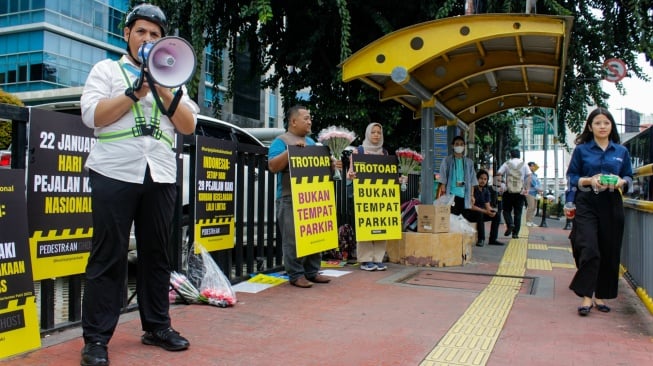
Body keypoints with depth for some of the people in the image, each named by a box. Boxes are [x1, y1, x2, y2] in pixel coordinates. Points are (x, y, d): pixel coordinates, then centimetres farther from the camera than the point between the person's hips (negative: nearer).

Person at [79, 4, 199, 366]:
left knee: (156, 254, 8)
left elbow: (189, 125, 7)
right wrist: (136, 92, -9)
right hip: (115, 173, -3)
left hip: (160, 176, 4)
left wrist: (164, 91, -5)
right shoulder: (106, 69, 10)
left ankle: (157, 326, 19)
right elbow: (92, 115, -5)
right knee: (108, 256, -2)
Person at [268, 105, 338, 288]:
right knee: (293, 239, -6)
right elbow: (273, 166, -15)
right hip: (290, 198, -7)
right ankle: (296, 275, 2)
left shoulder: (311, 142, 20)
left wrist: (332, 166, 6)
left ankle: (312, 272, 19)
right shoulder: (281, 141, -3)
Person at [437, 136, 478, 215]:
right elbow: (443, 179, 0)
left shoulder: (469, 162, 12)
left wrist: (472, 195, 6)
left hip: (465, 195, 3)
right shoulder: (447, 160, 3)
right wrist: (443, 192, -9)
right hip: (451, 194, -3)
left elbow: (472, 181, 12)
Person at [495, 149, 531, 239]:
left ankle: (510, 224, -15)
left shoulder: (506, 164, 5)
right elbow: (529, 176, -5)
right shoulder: (524, 165, 7)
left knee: (506, 210, 11)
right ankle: (515, 233, 6)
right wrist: (526, 188, -6)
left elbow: (498, 174, -7)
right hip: (520, 192, 1)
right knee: (518, 213, 7)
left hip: (508, 192, -1)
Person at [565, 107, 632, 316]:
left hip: (611, 205, 3)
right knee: (589, 250, -12)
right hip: (587, 204, -3)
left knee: (610, 253, 5)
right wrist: (589, 180, -13)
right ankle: (587, 296, -5)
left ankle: (601, 296, 18)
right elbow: (571, 177, 5)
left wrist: (621, 182, -9)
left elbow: (629, 177, 13)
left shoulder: (622, 151, 11)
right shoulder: (581, 150, 5)